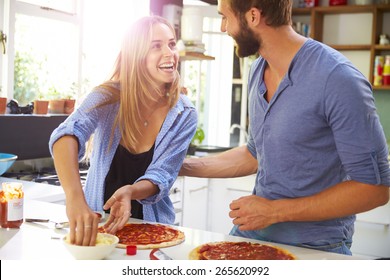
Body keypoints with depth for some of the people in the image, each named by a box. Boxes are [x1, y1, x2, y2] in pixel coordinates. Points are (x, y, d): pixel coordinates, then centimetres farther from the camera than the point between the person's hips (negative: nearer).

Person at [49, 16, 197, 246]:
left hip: (149, 227, 0)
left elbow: (161, 177, -12)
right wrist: (75, 197, -49)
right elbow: (68, 134, -31)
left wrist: (130, 192, -34)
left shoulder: (184, 115, -9)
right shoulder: (108, 96, -13)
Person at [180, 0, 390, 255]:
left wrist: (276, 211, -20)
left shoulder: (338, 79, -22)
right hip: (253, 230, 7)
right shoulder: (259, 70, 2)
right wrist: (184, 166, 10)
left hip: (314, 247, -7)